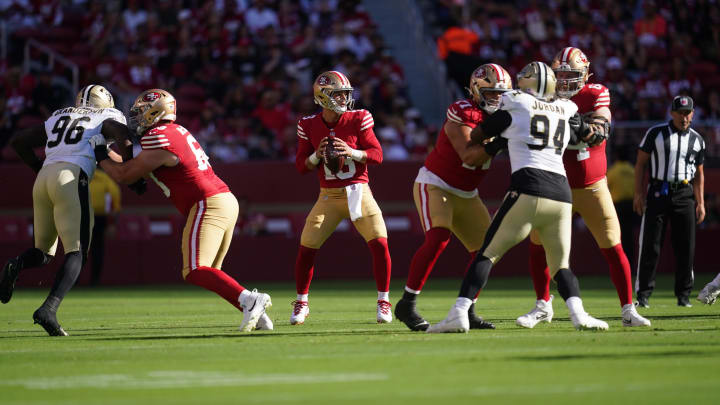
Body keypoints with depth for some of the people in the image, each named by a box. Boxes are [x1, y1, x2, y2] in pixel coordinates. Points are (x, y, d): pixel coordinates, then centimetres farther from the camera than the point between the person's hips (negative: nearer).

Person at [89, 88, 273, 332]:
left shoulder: (158, 141, -11)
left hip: (208, 205, -10)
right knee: (208, 273, 13)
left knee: (195, 272, -16)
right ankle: (256, 314, 4)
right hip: (227, 200, 10)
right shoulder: (177, 131, 17)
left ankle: (249, 300, -31)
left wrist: (100, 155, 10)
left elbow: (124, 176, -2)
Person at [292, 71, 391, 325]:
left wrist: (351, 152, -22)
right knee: (306, 248, -5)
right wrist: (317, 156, -17)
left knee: (379, 243, -16)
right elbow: (301, 165, 3)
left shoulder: (357, 120, -5)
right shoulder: (309, 126, -2)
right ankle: (301, 303, 16)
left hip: (358, 191, -1)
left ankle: (383, 301, 2)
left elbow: (377, 155, -5)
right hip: (329, 196, 1)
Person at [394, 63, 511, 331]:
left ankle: (466, 310, 11)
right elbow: (470, 157, -29)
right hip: (435, 185, -8)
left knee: (486, 246, 3)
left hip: (465, 195, 9)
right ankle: (406, 305, -20)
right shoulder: (462, 113, -21)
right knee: (438, 238, -26)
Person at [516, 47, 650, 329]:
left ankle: (628, 310, 4)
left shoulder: (597, 94, -7)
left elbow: (599, 131, -22)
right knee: (538, 245, -1)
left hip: (592, 187, -2)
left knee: (613, 249, -4)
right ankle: (543, 306, 17)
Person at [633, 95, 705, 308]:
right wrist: (639, 193, -6)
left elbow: (699, 174, 16)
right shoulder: (656, 133, 1)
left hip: (684, 194, 3)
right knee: (650, 245, -5)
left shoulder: (697, 140, 12)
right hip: (658, 192, -3)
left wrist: (700, 203, 8)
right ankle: (643, 294, 0)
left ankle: (683, 294, 9)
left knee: (686, 246, 0)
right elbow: (640, 164, 2)